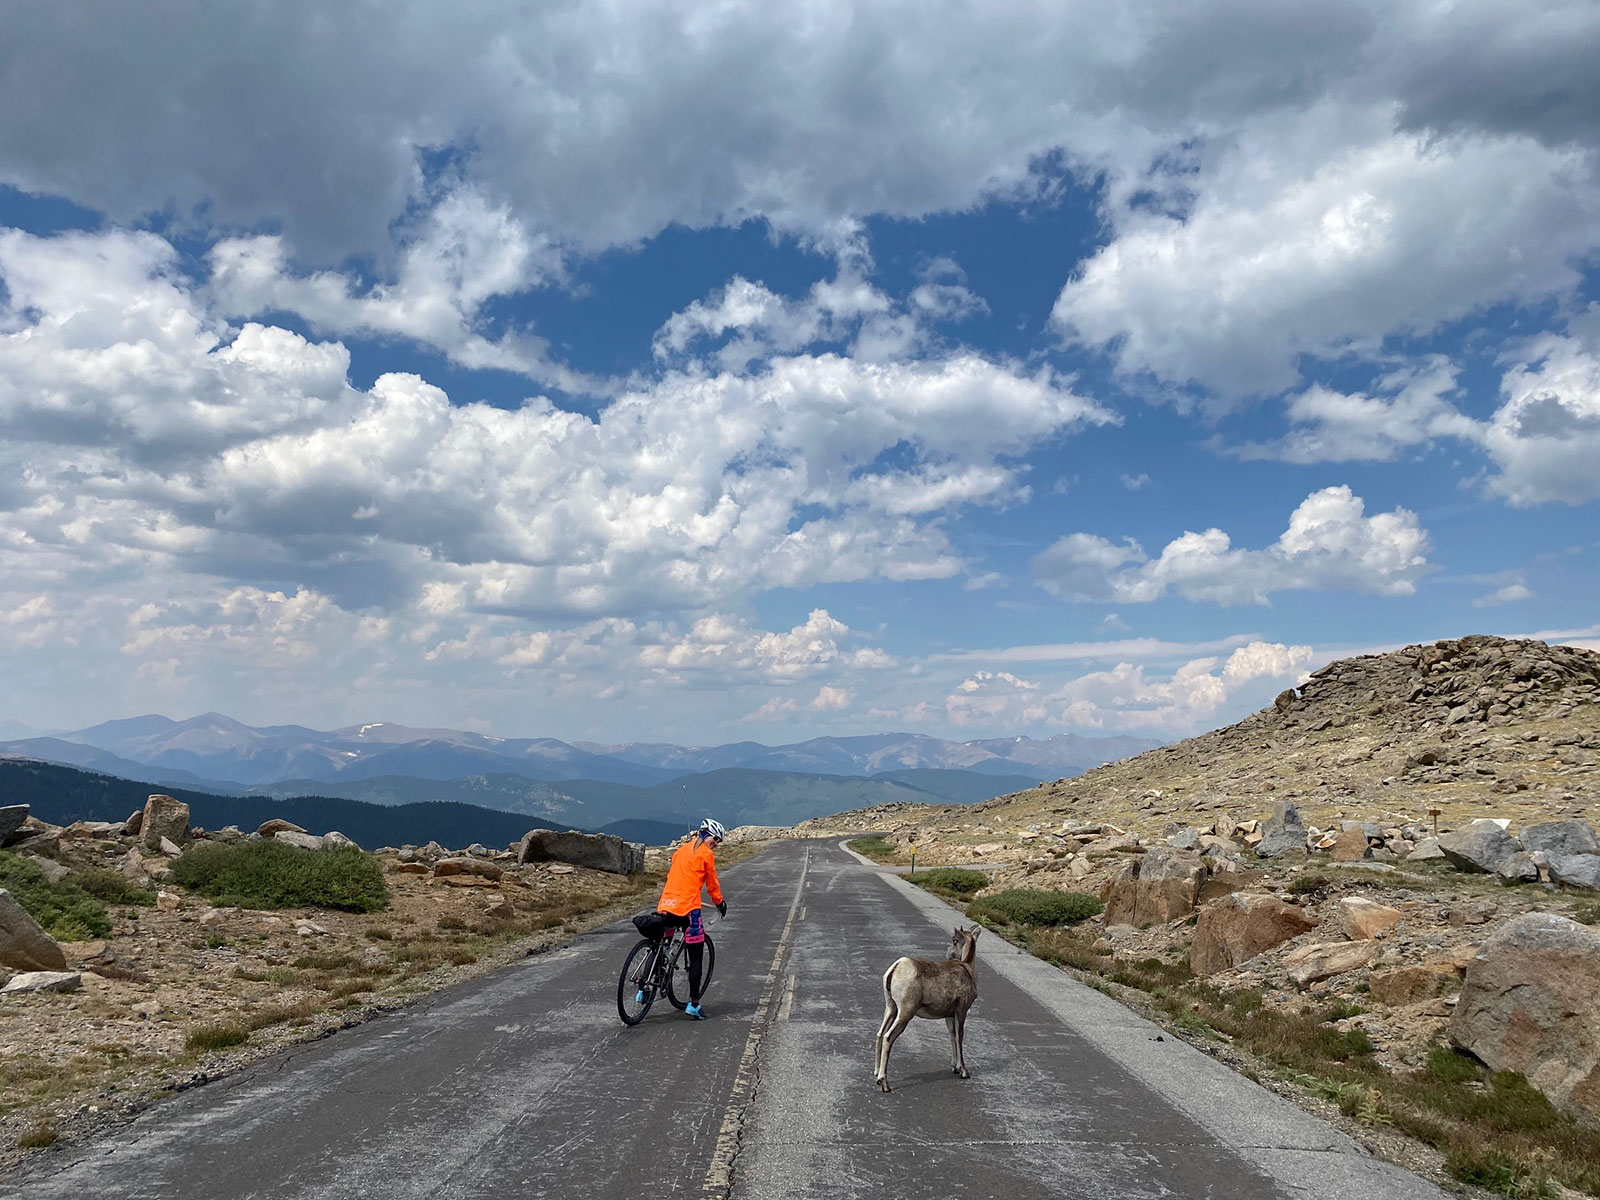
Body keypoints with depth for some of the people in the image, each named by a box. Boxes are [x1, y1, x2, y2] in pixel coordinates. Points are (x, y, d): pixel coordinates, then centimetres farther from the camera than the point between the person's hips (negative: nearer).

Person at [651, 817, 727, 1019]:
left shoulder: (682, 849, 19)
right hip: (688, 908, -7)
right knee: (696, 957, 2)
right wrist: (720, 902, 21)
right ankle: (693, 1004, 1)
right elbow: (712, 883, 6)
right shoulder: (706, 853, -1)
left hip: (665, 906, 7)